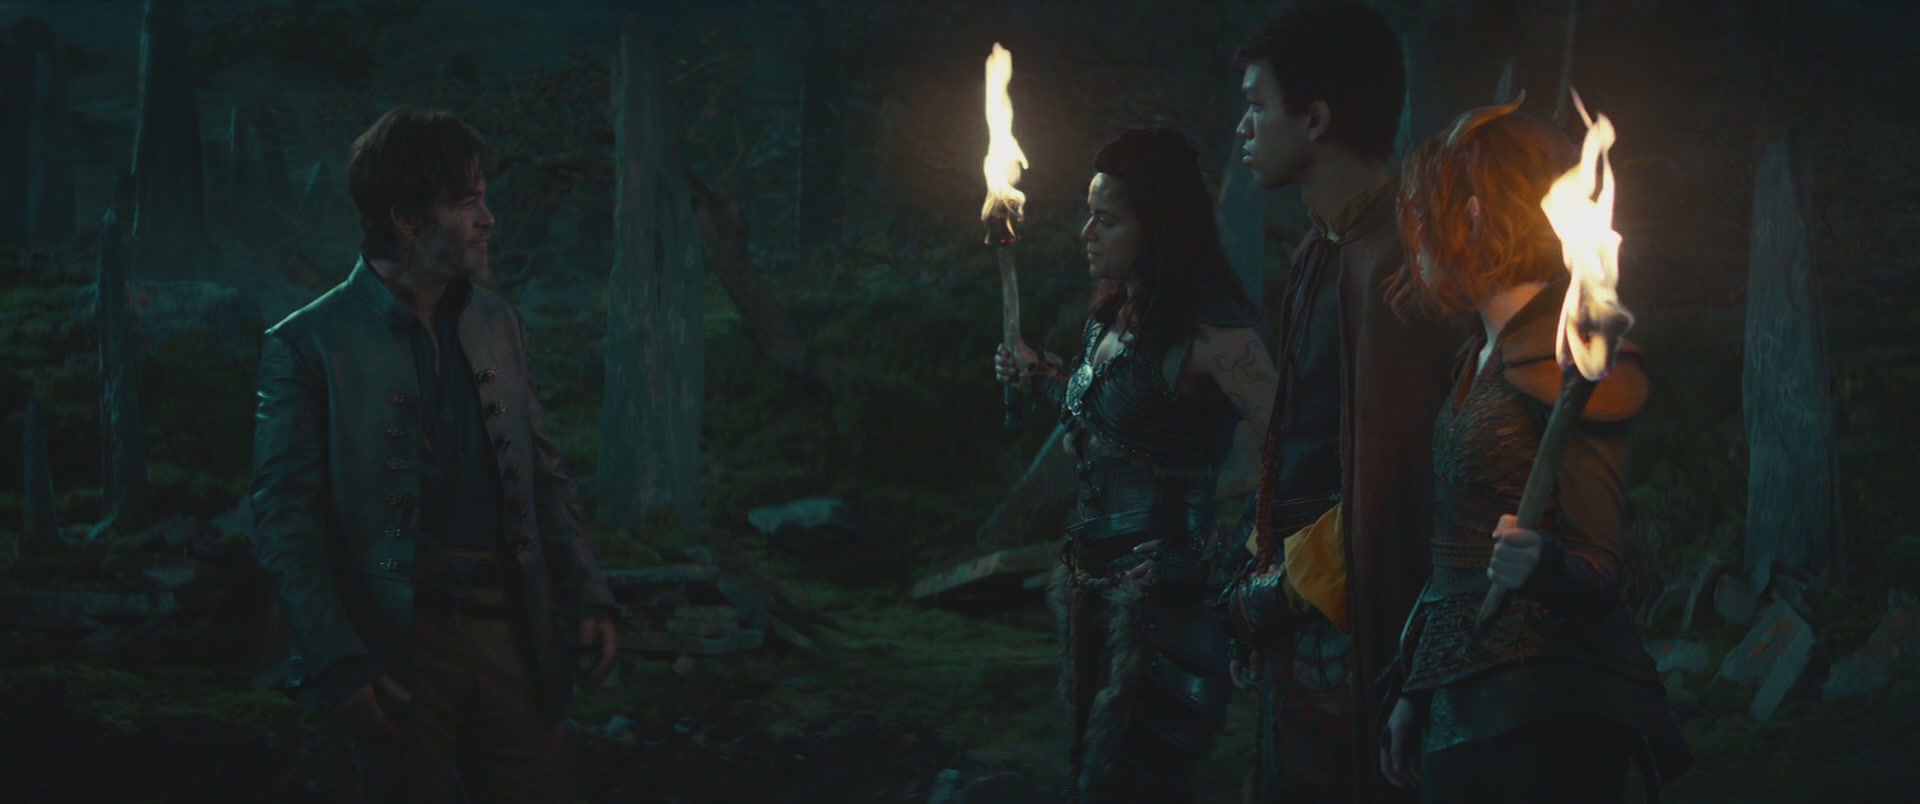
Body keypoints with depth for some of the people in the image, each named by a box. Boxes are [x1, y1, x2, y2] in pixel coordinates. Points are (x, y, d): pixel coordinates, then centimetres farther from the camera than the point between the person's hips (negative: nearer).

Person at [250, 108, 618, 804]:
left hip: (509, 633, 5)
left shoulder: (496, 326, 12)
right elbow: (283, 521, -8)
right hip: (397, 649, -5)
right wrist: (339, 663, -14)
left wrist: (587, 596, 6)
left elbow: (545, 476, 17)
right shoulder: (308, 346, -6)